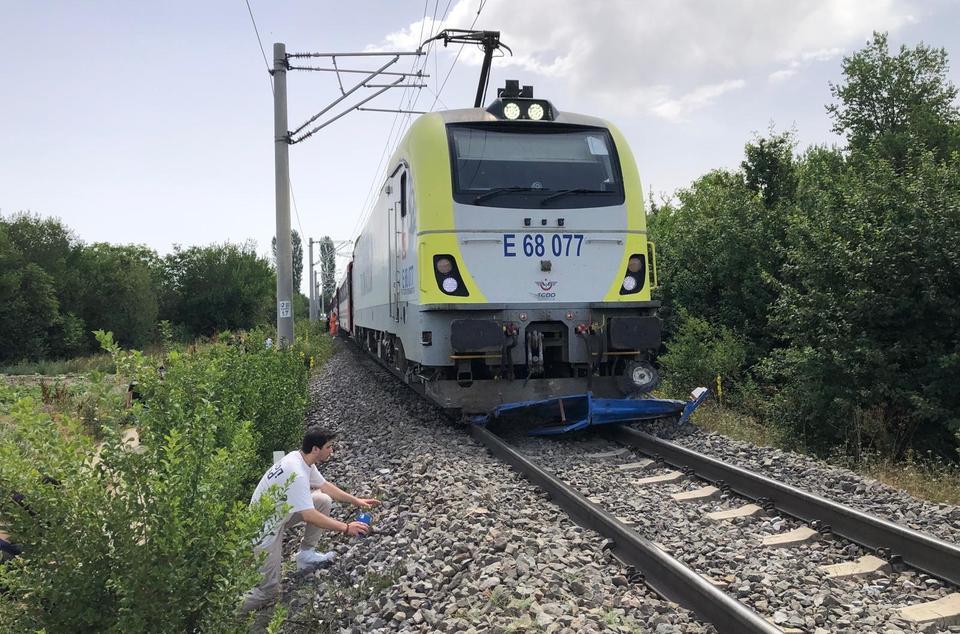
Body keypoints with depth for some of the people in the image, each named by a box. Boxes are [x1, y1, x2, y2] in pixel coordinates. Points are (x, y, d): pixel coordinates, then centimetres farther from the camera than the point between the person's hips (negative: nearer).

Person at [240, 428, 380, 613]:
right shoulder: (296, 474, -32)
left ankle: (307, 554, 11)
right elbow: (309, 516, -32)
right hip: (265, 526, -9)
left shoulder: (301, 459, -4)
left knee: (324, 501, -1)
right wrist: (346, 528, -27)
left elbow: (324, 485, 12)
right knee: (268, 590, -9)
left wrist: (356, 501, 10)